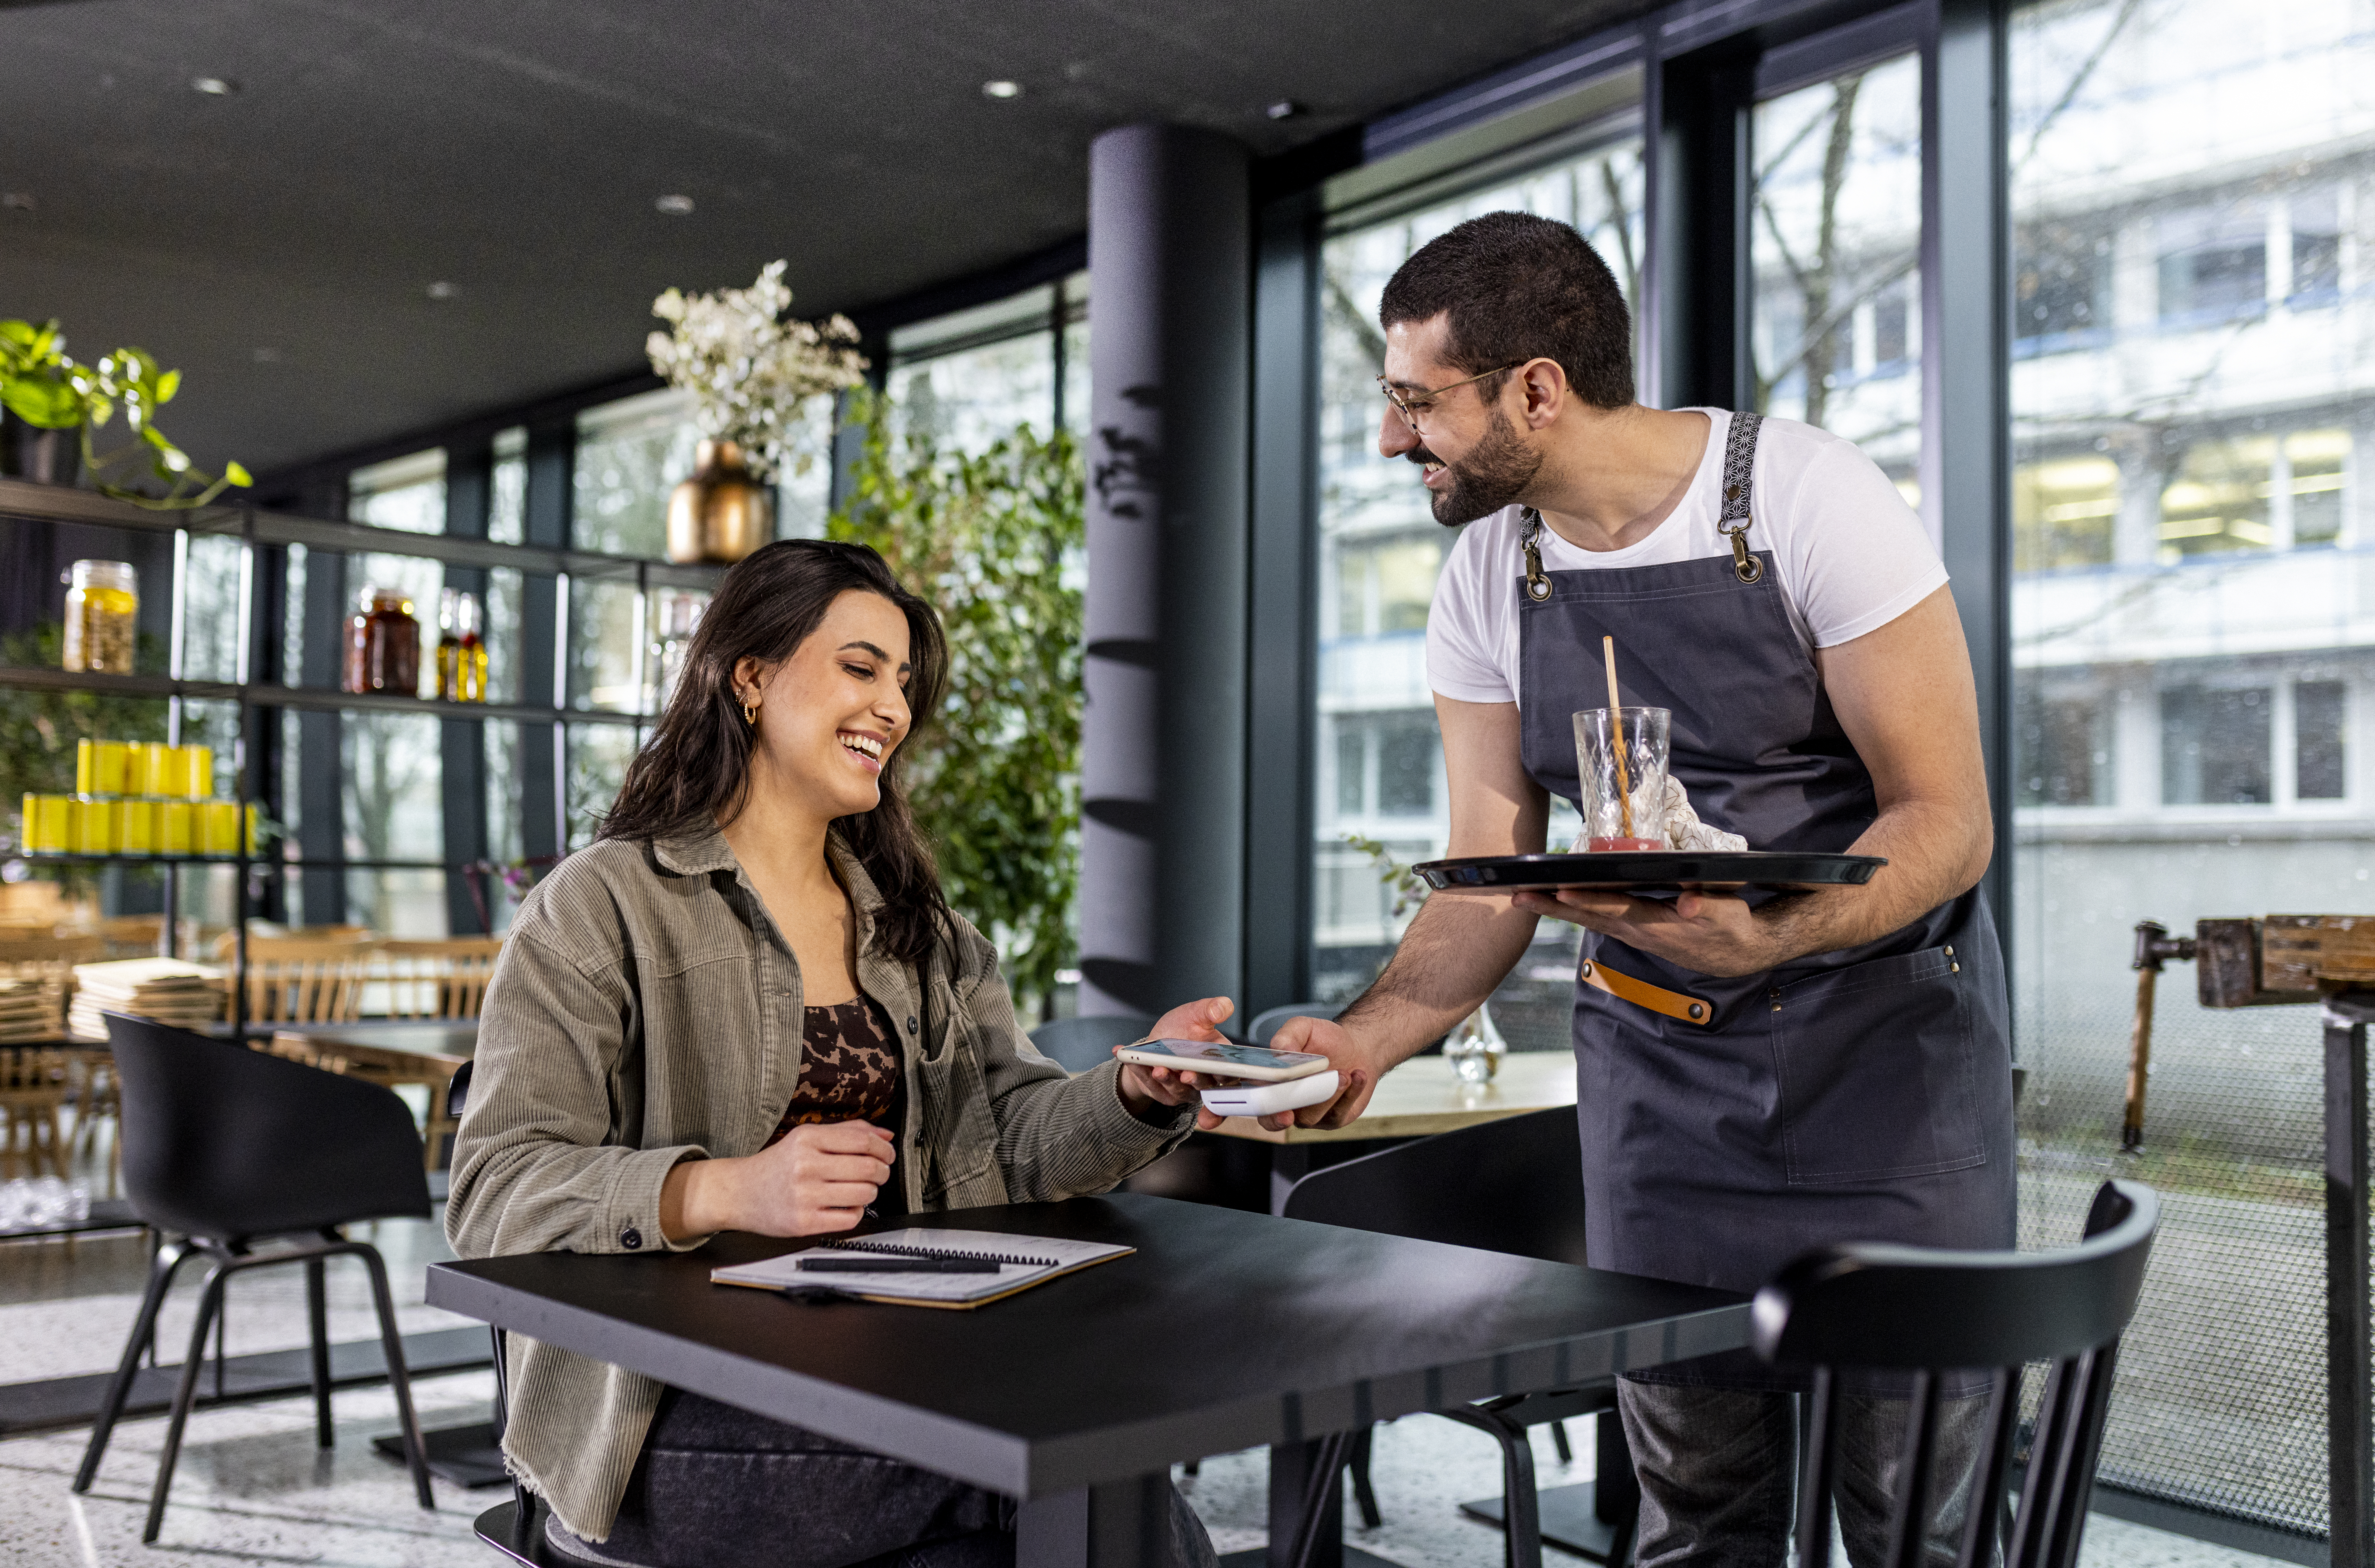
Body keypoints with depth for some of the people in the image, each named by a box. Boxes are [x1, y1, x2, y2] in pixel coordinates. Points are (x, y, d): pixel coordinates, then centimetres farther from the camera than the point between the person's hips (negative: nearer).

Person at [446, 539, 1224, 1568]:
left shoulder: (919, 930, 20)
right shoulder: (599, 908, -1)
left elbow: (1015, 1133, 11)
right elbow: (496, 1191, -9)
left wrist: (1141, 1091, -11)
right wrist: (730, 1193, -25)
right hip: (693, 1417, -6)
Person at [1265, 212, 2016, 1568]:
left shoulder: (1812, 500, -16)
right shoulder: (1485, 587, -1)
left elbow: (1948, 822, -17)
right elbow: (1492, 885, 0)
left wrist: (1760, 936, -35)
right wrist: (1370, 1037, -18)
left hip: (1887, 1025, -3)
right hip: (1656, 1057, 4)